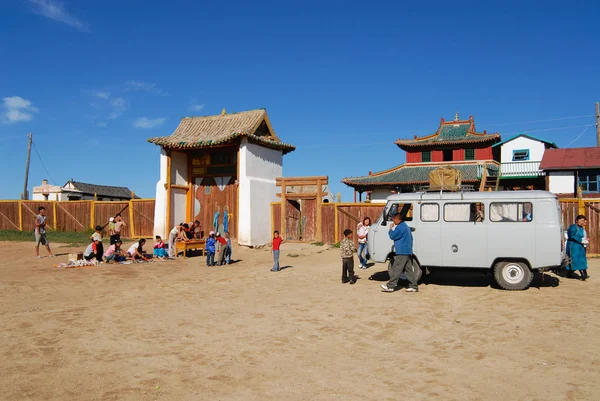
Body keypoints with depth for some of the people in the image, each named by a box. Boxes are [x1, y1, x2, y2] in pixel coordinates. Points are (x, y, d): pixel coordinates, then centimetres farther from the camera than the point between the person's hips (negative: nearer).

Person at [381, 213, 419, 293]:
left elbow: (392, 236, -14)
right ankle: (414, 286, 11)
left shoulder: (400, 227, -16)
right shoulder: (406, 226, 18)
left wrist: (391, 229, 3)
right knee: (409, 270, 11)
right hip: (408, 252, 10)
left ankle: (390, 286, -4)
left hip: (402, 253, -10)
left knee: (396, 270, -6)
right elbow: (411, 238, 23)